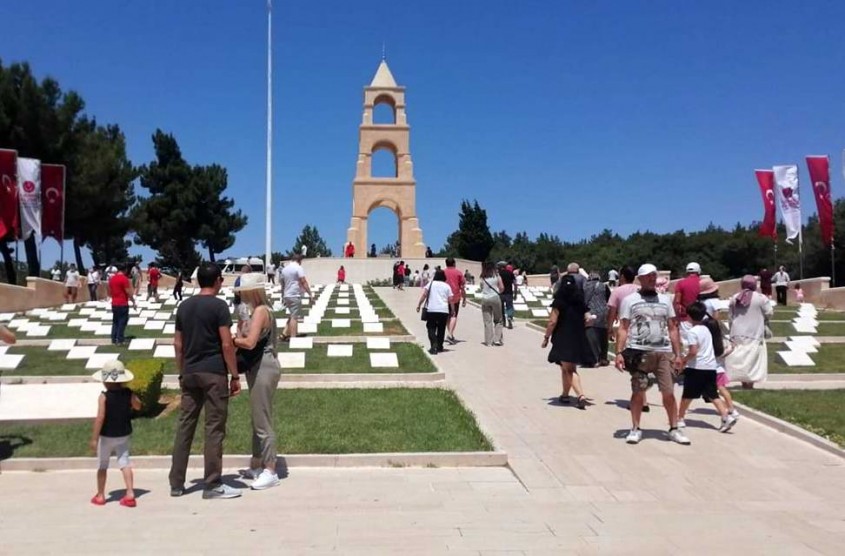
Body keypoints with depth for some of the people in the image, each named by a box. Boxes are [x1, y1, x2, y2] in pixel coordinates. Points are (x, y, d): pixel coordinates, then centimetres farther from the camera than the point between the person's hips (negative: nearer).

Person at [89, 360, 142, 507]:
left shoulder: (104, 396, -17)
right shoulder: (128, 394, -4)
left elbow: (100, 418, -21)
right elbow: (138, 407, 12)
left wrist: (94, 438, -18)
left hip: (106, 436, -3)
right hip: (124, 435, 3)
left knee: (102, 465, 12)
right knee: (124, 463, 5)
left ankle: (100, 496, 23)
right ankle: (130, 493, -5)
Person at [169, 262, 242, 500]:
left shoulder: (184, 306, 10)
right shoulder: (219, 305, -9)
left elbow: (178, 344, 13)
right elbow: (226, 344, -13)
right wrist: (235, 376, -7)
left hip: (190, 374, 6)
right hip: (213, 373, -6)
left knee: (184, 426, 11)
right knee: (214, 428, 0)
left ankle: (176, 483, 17)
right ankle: (213, 485, 4)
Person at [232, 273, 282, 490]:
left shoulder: (261, 311, -15)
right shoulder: (258, 310, 15)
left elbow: (250, 342, -24)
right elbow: (254, 340, 12)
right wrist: (237, 338, -4)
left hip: (263, 369, -10)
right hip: (258, 368, 10)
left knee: (262, 422, -5)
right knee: (258, 420, 18)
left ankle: (270, 472, 1)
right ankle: (256, 466, 29)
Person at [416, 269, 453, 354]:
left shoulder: (431, 284, 7)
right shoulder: (447, 286, 9)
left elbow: (423, 294, -4)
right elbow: (450, 300, 5)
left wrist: (419, 305, -4)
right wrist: (452, 310, 15)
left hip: (431, 310, -1)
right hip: (444, 310, 1)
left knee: (431, 328, 3)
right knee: (441, 329, 14)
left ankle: (434, 345, -17)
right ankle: (439, 347, 20)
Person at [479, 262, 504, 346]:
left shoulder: (482, 277, 1)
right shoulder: (497, 276, 0)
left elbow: (481, 288, 0)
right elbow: (502, 288, -2)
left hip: (485, 299, 1)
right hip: (495, 298, -1)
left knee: (487, 321, 5)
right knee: (498, 320, 10)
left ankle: (489, 341, 5)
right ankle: (497, 339, 3)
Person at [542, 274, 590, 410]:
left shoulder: (559, 302, -10)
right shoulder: (581, 302, 6)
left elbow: (552, 322, -13)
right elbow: (588, 319, 4)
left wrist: (546, 338, -4)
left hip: (563, 340, -6)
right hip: (578, 340, 6)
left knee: (568, 369, -3)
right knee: (567, 368, 18)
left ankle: (581, 396, -17)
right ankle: (565, 395, 29)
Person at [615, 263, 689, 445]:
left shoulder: (665, 300, 15)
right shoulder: (630, 300, 5)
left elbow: (672, 328, 15)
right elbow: (623, 328, 0)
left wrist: (678, 354, 8)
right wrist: (619, 353, -10)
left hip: (664, 353, 3)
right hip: (639, 352, -2)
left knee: (669, 392, 1)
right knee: (638, 392, 2)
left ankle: (674, 429, 13)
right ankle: (635, 429, 13)